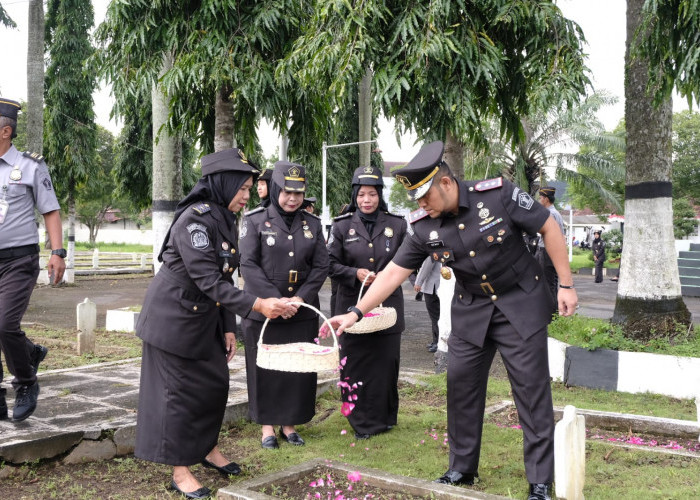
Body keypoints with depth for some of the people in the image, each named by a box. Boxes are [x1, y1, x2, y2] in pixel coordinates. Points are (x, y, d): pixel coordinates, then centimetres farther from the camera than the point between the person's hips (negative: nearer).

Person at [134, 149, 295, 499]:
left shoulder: (226, 222, 6)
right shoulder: (194, 219, -22)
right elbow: (208, 280, -28)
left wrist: (229, 328, 7)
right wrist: (257, 305, -33)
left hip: (205, 318, 8)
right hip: (174, 318, -8)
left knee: (216, 383, 13)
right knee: (180, 391, 1)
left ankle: (207, 448, 35)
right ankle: (180, 471, 15)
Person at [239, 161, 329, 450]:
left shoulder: (312, 224, 7)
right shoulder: (255, 221, -3)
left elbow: (321, 266, 3)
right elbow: (248, 264, -10)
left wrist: (301, 297, -11)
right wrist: (274, 300, -18)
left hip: (303, 312, 3)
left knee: (299, 368, 6)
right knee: (265, 369, 4)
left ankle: (289, 423, 21)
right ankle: (268, 425, 18)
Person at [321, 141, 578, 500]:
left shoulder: (498, 194, -20)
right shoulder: (423, 227, -9)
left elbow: (549, 228, -11)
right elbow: (393, 272, -4)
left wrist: (566, 285, -10)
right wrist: (355, 313, -10)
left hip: (521, 303, -4)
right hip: (471, 309, 4)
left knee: (531, 387, -3)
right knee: (461, 384, 6)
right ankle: (462, 469, 23)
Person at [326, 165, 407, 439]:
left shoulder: (397, 224, 4)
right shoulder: (342, 226, 3)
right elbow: (331, 263, 3)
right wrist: (355, 273, -13)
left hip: (388, 305, 1)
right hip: (352, 305, 0)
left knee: (386, 361, 4)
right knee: (355, 362, 1)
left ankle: (384, 417, 22)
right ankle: (361, 422, 15)